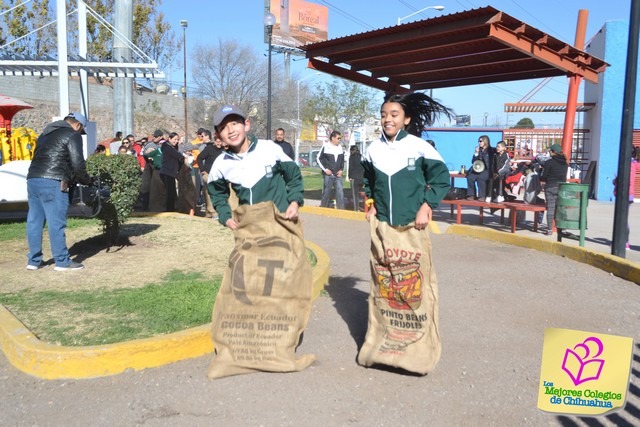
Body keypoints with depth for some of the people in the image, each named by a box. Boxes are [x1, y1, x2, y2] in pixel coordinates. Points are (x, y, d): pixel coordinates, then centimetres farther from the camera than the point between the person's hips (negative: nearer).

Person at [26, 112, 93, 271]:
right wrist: (86, 180, 9)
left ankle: (34, 260, 18)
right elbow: (77, 163, -8)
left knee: (35, 221, 11)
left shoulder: (46, 133, 26)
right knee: (56, 222, -4)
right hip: (53, 182, -8)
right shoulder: (73, 135, 1)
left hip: (33, 179, 8)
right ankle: (62, 261, 1)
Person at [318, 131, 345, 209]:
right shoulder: (325, 147, -3)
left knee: (340, 192, -3)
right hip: (328, 174, -3)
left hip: (338, 174, 4)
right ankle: (323, 208, 13)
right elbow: (319, 159, -1)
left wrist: (341, 170, 5)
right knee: (326, 192, 2)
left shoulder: (340, 147, 9)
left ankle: (341, 209, -2)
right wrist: (325, 169, -8)